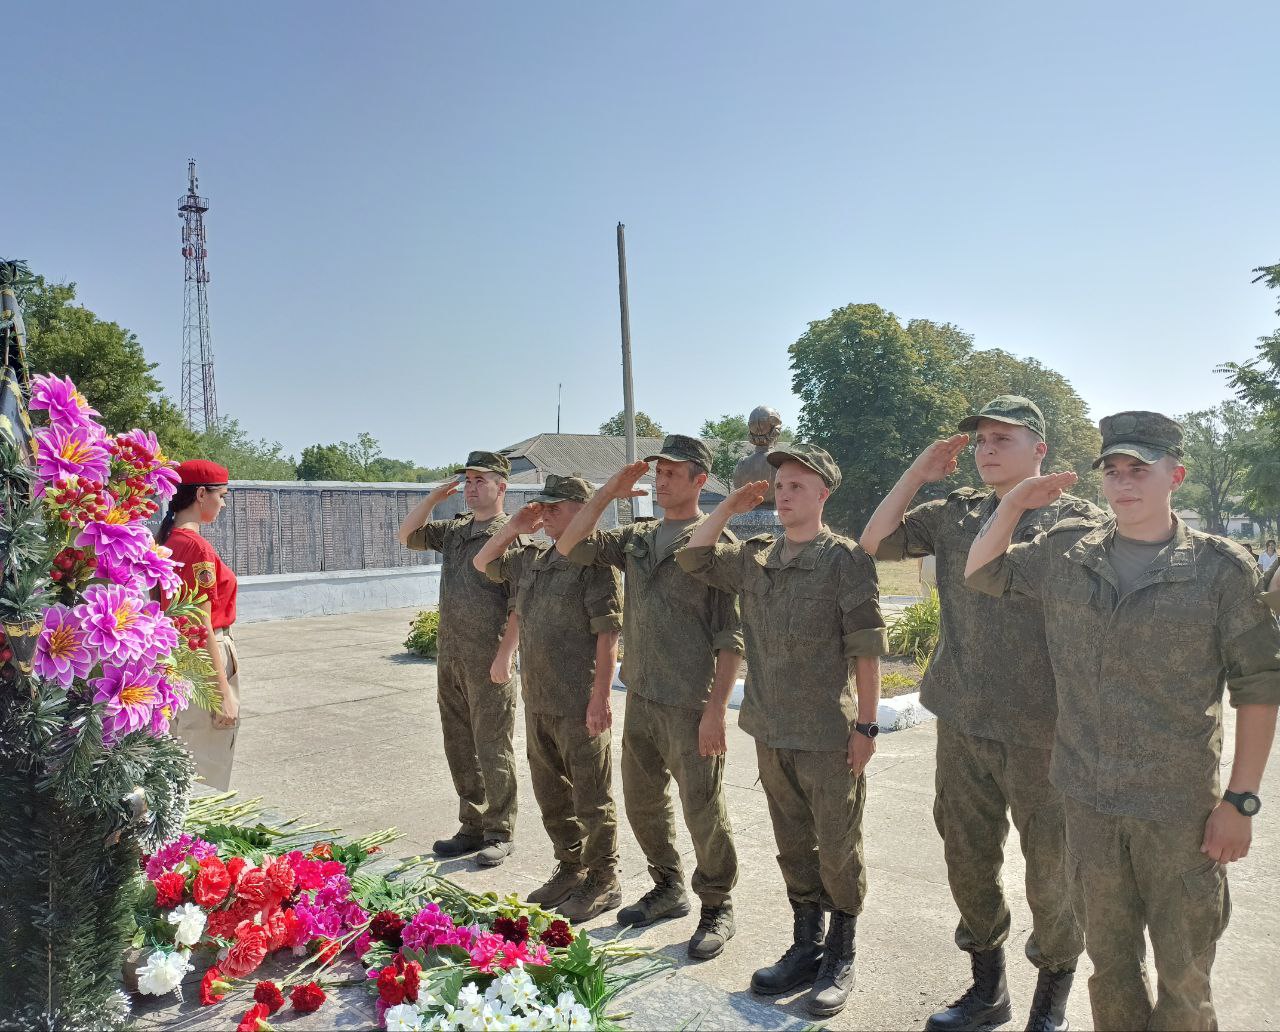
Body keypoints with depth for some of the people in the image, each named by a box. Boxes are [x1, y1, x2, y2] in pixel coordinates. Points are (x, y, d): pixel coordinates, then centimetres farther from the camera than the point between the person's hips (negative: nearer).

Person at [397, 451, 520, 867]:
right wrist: (435, 496, 5)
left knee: (493, 751, 3)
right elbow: (407, 535, 18)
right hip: (450, 657, 8)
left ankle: (500, 833, 16)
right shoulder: (454, 529, 13)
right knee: (459, 748, 14)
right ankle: (472, 827, 27)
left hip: (488, 660, -7)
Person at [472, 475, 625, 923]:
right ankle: (570, 869, 35)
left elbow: (608, 634, -18)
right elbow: (482, 563, 23)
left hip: (580, 705, -8)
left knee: (591, 797, 4)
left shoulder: (595, 562, -13)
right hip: (538, 701, 8)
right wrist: (514, 528, 8)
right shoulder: (531, 557, 12)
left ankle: (603, 880, 20)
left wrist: (600, 695, -21)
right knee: (550, 792, 19)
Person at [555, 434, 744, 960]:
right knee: (642, 802, 18)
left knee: (702, 809, 3)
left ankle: (717, 907, 24)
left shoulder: (717, 542, -10)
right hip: (640, 697, 7)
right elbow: (570, 546, 7)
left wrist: (716, 707, -18)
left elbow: (731, 635, -13)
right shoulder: (637, 538, 9)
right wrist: (607, 493, -1)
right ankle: (668, 889, 38)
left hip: (690, 705, -7)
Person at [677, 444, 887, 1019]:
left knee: (837, 851, 8)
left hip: (829, 737, -5)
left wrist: (866, 725, -12)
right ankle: (805, 949, 33)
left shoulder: (845, 558, -9)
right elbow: (693, 559, 11)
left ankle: (839, 958, 25)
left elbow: (867, 649, -10)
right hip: (772, 733, 6)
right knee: (794, 848, 17)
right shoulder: (755, 558, 8)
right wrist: (731, 507, 3)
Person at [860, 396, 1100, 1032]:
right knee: (967, 860, 15)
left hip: (1042, 731, -4)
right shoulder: (955, 514, 7)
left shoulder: (1078, 521, -4)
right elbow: (876, 543, 5)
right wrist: (917, 474, -1)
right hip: (962, 722, 4)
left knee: (1051, 871, 9)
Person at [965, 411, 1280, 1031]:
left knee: (1185, 975, 10)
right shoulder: (1067, 552, 3)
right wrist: (1015, 502, -2)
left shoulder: (1221, 567, -7)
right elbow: (980, 572, 11)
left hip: (1181, 809, -3)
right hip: (1089, 801, 3)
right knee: (1110, 961, 18)